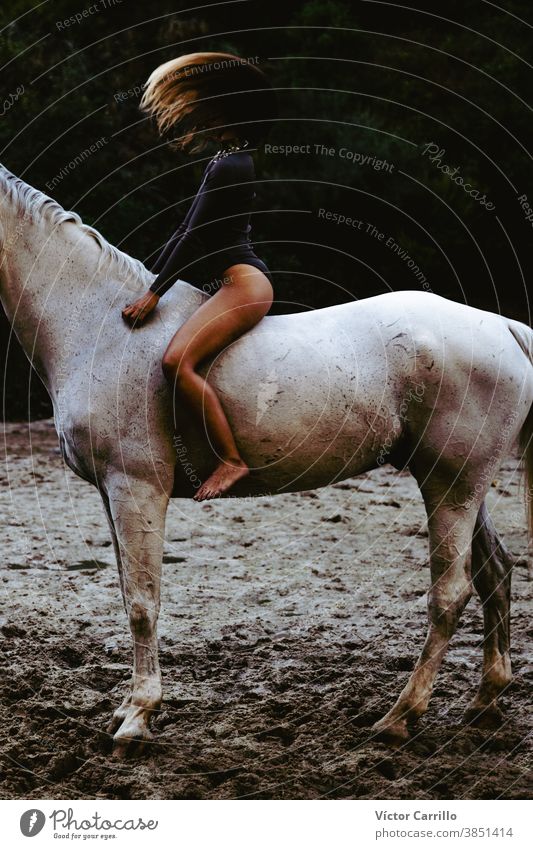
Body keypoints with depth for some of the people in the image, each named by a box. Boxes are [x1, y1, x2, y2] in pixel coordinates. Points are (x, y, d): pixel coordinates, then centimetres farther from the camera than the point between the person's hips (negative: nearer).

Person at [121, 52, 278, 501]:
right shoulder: (227, 162, 20)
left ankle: (231, 459, -29)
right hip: (226, 284, 12)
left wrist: (155, 292, -12)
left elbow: (195, 238, -15)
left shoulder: (229, 166, -12)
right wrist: (148, 281, 24)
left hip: (241, 281, -12)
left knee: (177, 360, -30)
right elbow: (188, 234, 24)